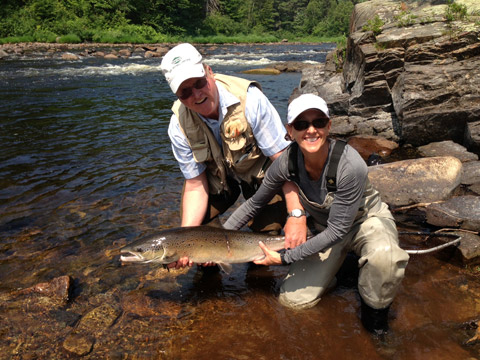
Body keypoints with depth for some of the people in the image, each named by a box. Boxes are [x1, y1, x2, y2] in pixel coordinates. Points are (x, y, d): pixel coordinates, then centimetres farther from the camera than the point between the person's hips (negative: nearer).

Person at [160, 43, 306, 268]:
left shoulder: (249, 99, -34)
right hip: (216, 175, 2)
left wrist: (297, 216, -38)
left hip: (260, 170, -2)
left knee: (269, 227, -13)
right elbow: (196, 186, -17)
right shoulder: (179, 126, -23)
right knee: (191, 221, -12)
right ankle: (208, 264, 21)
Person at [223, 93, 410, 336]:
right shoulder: (287, 162, -22)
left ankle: (375, 307, -6)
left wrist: (284, 257, -25)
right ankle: (335, 263, 20)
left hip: (367, 221, -3)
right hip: (325, 229, 4)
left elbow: (338, 229, -27)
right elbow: (255, 202, -6)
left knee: (383, 255, -39)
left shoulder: (350, 165, -34)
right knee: (292, 299, -7)